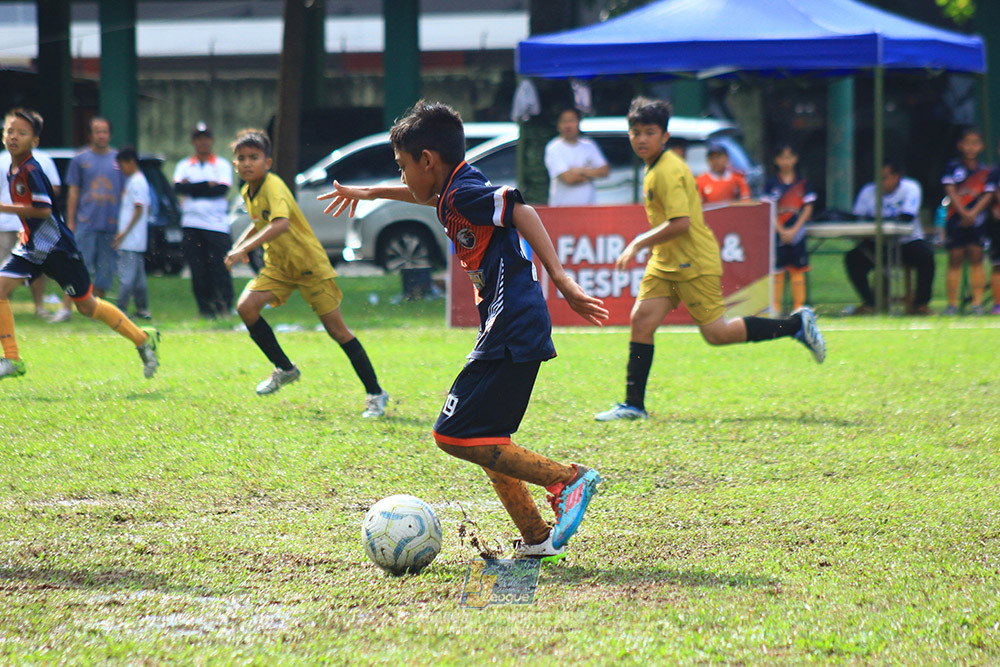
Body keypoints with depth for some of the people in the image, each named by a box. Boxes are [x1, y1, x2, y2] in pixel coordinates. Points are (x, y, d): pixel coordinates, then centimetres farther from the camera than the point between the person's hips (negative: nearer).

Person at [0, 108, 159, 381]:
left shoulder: (31, 170, -20)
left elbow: (43, 209, -27)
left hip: (56, 246, -8)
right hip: (32, 246, 8)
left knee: (87, 305, 2)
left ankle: (143, 340, 20)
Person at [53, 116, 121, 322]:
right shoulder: (80, 159, 5)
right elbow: (73, 192, 7)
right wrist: (70, 222, 2)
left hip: (111, 224, 2)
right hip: (85, 223, -2)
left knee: (106, 269, 4)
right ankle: (66, 308, -7)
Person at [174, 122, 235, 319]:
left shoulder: (222, 165, 8)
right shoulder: (184, 166, 14)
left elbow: (222, 189, -8)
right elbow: (178, 187, -4)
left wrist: (192, 188, -6)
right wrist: (208, 185, -10)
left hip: (217, 225, -2)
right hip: (192, 225, 2)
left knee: (220, 269, -9)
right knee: (198, 271, -1)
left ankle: (224, 308, -5)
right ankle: (205, 309, 5)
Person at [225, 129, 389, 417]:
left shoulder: (273, 186, -24)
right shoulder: (247, 192, 2)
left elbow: (280, 224, -43)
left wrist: (243, 248, -49)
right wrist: (240, 243, 6)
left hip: (310, 264, -7)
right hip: (278, 265, 7)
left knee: (337, 329, -4)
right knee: (246, 306, -15)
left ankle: (375, 393, 6)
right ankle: (284, 369, 3)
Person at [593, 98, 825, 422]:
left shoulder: (668, 172, -19)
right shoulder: (654, 169, 12)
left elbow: (680, 223, -28)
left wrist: (638, 243, -21)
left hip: (693, 263, -9)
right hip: (666, 262, 9)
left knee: (717, 333, -5)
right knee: (641, 319, -3)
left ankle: (796, 325, 8)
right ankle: (634, 405, -3)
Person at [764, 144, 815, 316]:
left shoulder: (802, 182, 4)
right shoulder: (771, 183, 2)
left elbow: (808, 208, 2)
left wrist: (794, 229, -8)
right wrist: (781, 231, -11)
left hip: (796, 231, 0)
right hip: (777, 232, 0)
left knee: (797, 269, 1)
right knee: (777, 270, 0)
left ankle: (799, 306, 5)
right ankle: (775, 307, 7)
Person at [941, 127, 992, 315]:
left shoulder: (985, 171, 5)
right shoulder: (953, 167, 3)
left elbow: (987, 195, -1)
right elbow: (950, 191, -5)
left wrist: (973, 213, -16)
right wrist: (963, 213, -16)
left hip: (976, 218, 0)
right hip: (956, 218, 0)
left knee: (976, 257, -3)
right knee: (955, 259, -1)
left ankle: (977, 302, -2)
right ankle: (952, 303, 2)